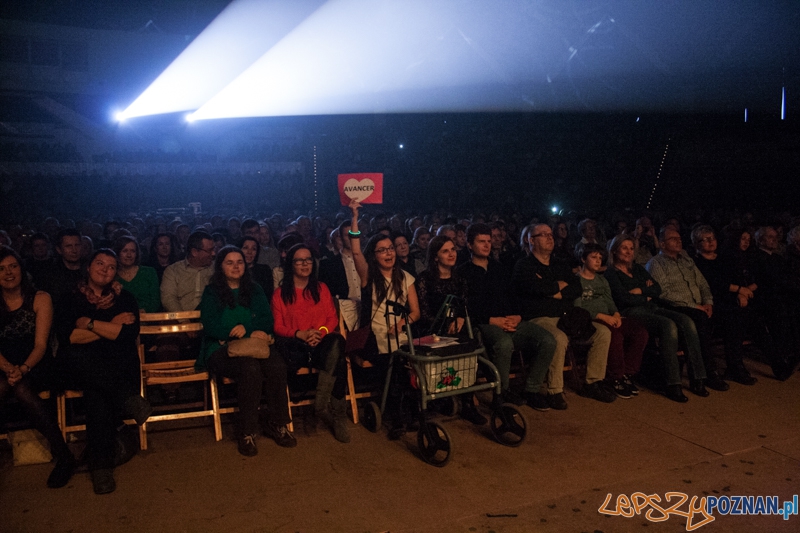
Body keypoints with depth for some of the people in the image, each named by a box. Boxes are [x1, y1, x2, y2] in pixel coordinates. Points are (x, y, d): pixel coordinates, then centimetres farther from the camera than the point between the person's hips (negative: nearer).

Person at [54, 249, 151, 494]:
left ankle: (101, 465, -28)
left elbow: (129, 334, -6)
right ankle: (129, 400, -28)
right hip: (82, 370, 1)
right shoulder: (72, 301, 11)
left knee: (96, 394, -33)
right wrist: (110, 328, -8)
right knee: (71, 355, -35)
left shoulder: (125, 299, 11)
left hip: (117, 368, -1)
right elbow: (65, 337, -7)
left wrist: (89, 323, -5)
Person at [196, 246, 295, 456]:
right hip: (221, 349, -3)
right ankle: (247, 432, -26)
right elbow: (211, 327, -5)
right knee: (250, 368, -36)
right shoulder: (211, 292, 9)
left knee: (277, 366, -30)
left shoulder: (255, 290, 18)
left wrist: (244, 329, -13)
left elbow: (267, 321, 7)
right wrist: (250, 332, -13)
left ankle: (276, 424, -16)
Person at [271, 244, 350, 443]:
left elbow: (333, 318, 12)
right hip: (295, 346, -2)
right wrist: (300, 334, -14)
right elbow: (278, 327, 5)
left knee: (337, 342, -37)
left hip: (321, 343, 2)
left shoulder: (321, 288, 20)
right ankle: (338, 415, -21)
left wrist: (321, 332, -10)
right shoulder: (280, 293, 13)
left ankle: (322, 402, -31)